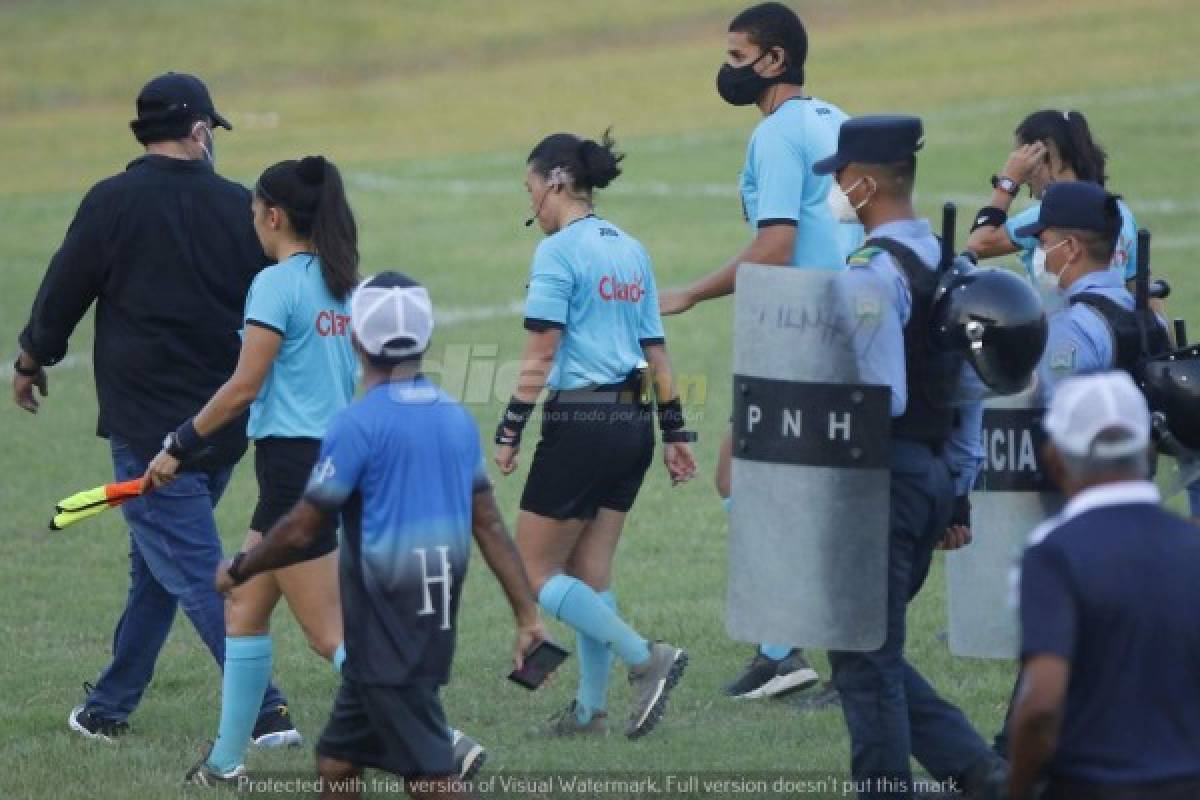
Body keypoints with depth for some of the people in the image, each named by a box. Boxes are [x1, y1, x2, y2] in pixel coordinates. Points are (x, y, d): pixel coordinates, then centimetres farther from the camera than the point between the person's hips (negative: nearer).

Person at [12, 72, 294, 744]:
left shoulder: (113, 203, -9)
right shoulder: (242, 208, 1)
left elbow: (62, 295, -1)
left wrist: (31, 363, 17)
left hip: (148, 423, -5)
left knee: (195, 571, -6)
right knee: (156, 564, 18)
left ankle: (267, 710, -16)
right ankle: (111, 706, 26)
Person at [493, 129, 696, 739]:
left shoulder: (558, 252, -10)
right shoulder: (630, 251, 13)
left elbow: (540, 354, -15)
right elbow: (655, 349, 16)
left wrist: (509, 431, -12)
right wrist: (674, 431, 19)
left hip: (581, 422, -8)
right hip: (632, 421, 8)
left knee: (535, 572, 0)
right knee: (589, 574, 13)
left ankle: (645, 658, -9)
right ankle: (591, 709, 12)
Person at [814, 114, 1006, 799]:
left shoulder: (872, 274, -16)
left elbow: (873, 399, -21)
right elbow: (969, 391, 16)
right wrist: (956, 494, 20)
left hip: (882, 476, -9)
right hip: (935, 473, 9)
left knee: (866, 662, -1)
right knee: (875, 651, 16)